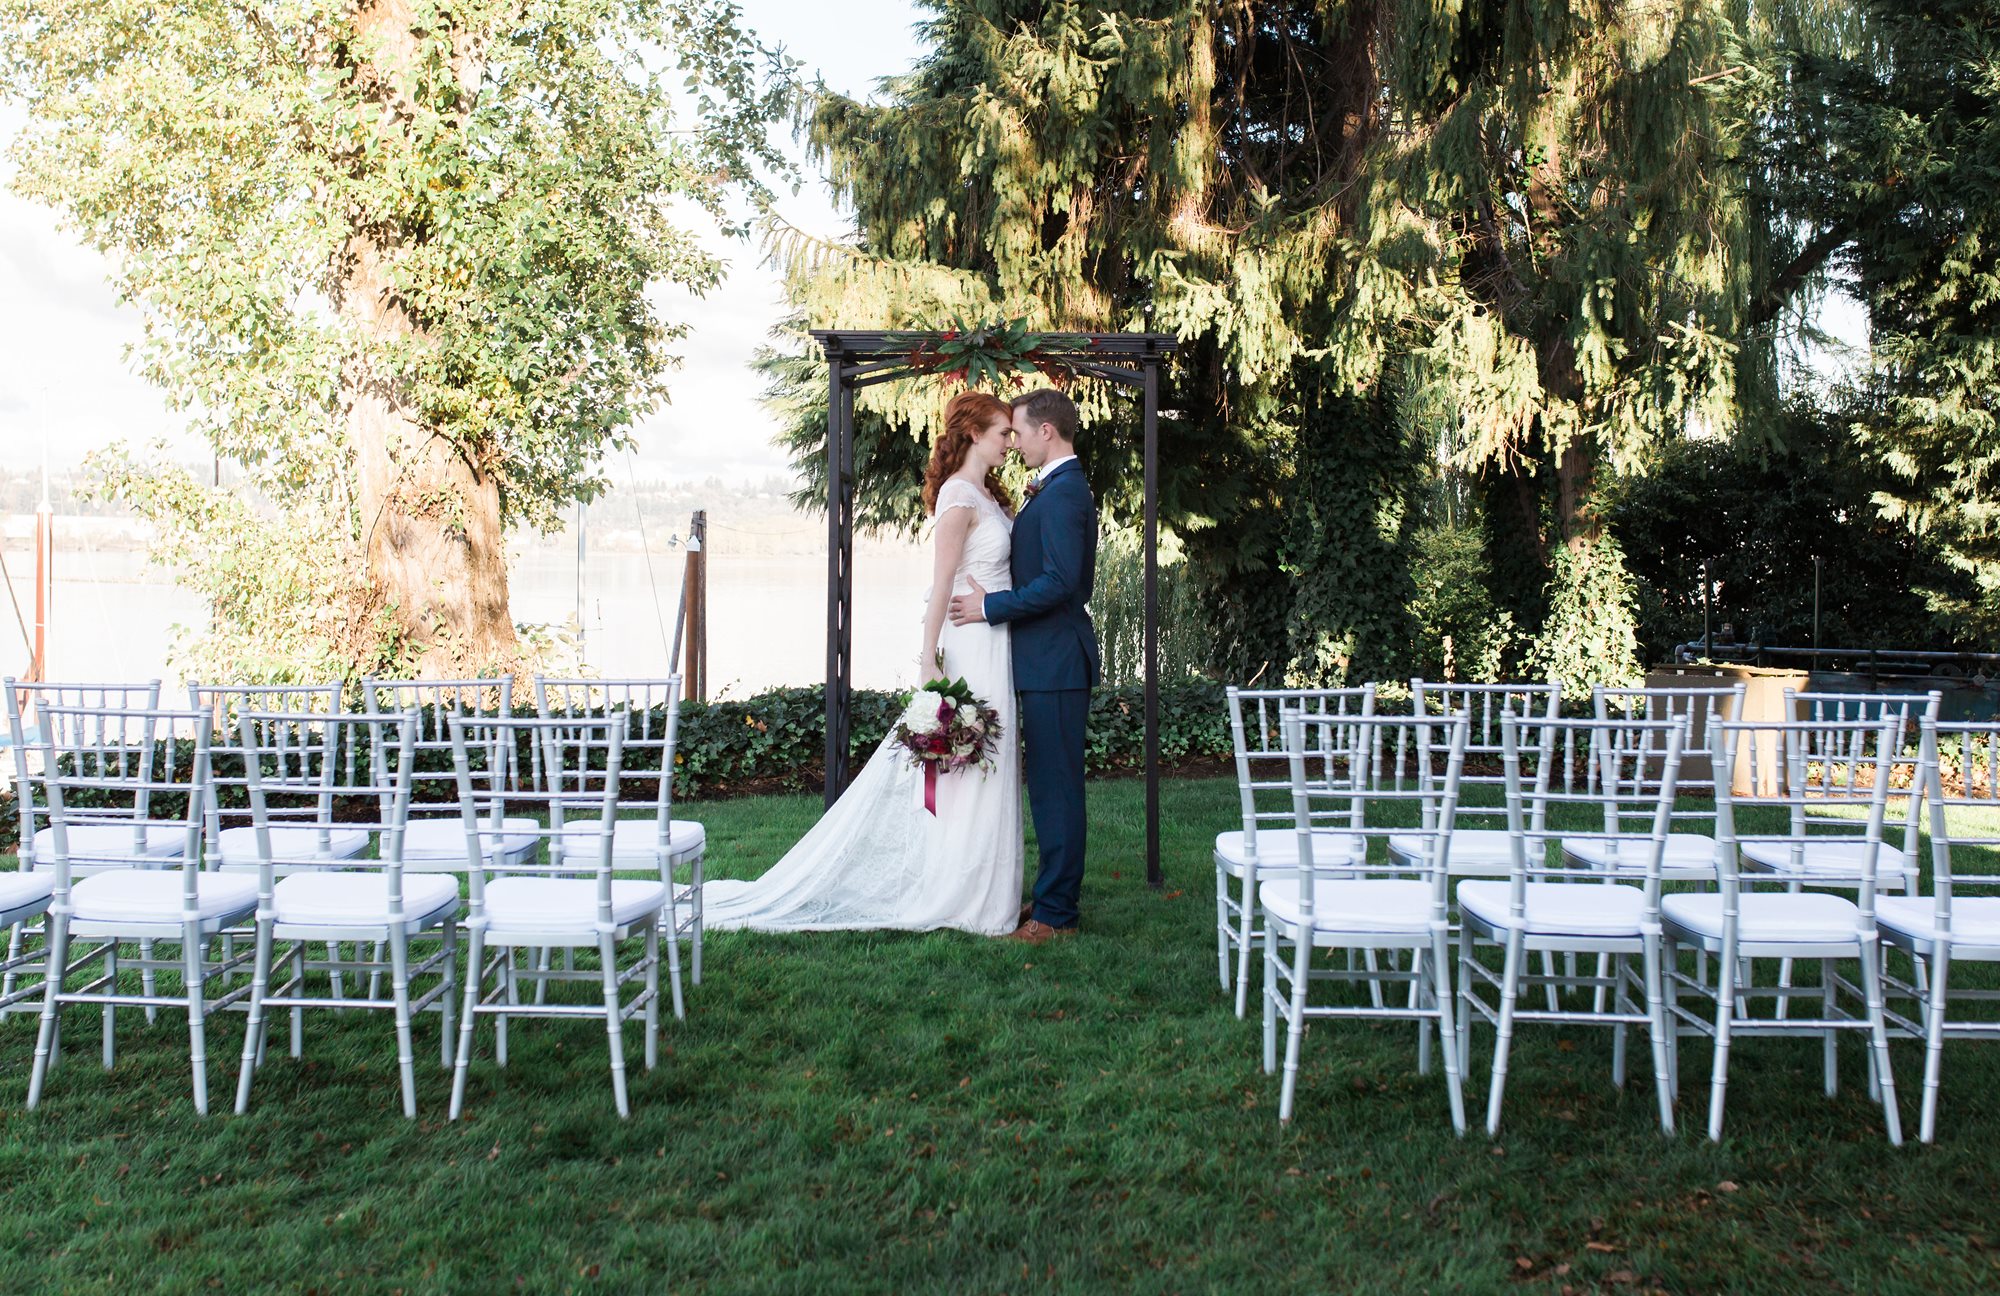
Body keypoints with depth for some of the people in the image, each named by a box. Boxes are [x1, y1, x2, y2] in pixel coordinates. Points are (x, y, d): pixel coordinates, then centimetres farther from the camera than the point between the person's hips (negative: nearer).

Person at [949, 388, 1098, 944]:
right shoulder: (1060, 489, 16)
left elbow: (1061, 580, -24)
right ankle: (1058, 893, 25)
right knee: (1053, 783, 16)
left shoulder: (1062, 493, -17)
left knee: (1056, 786, -4)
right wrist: (1029, 511, 10)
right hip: (1052, 659, 11)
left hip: (1055, 662, -11)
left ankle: (1055, 913, 2)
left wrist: (990, 607, -17)